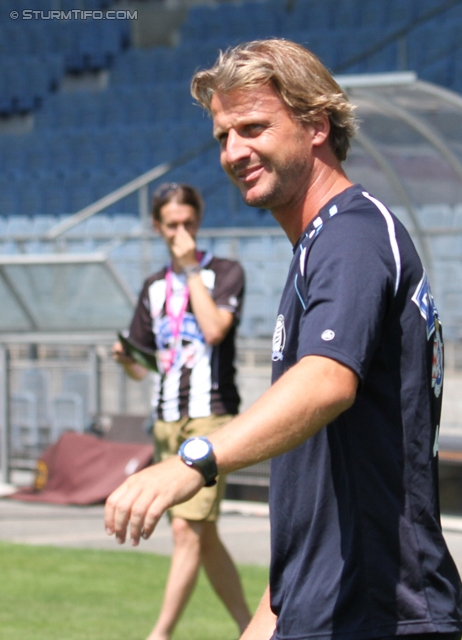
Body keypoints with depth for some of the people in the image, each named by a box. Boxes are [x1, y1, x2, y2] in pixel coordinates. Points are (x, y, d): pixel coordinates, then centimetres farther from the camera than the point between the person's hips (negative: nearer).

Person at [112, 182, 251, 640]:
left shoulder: (225, 272, 0)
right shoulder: (154, 288, 16)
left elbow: (214, 329, -19)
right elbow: (143, 366, 19)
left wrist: (191, 268, -12)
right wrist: (124, 358, -5)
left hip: (210, 418, -7)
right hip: (167, 421, 7)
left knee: (187, 529, -13)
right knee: (204, 537, 8)